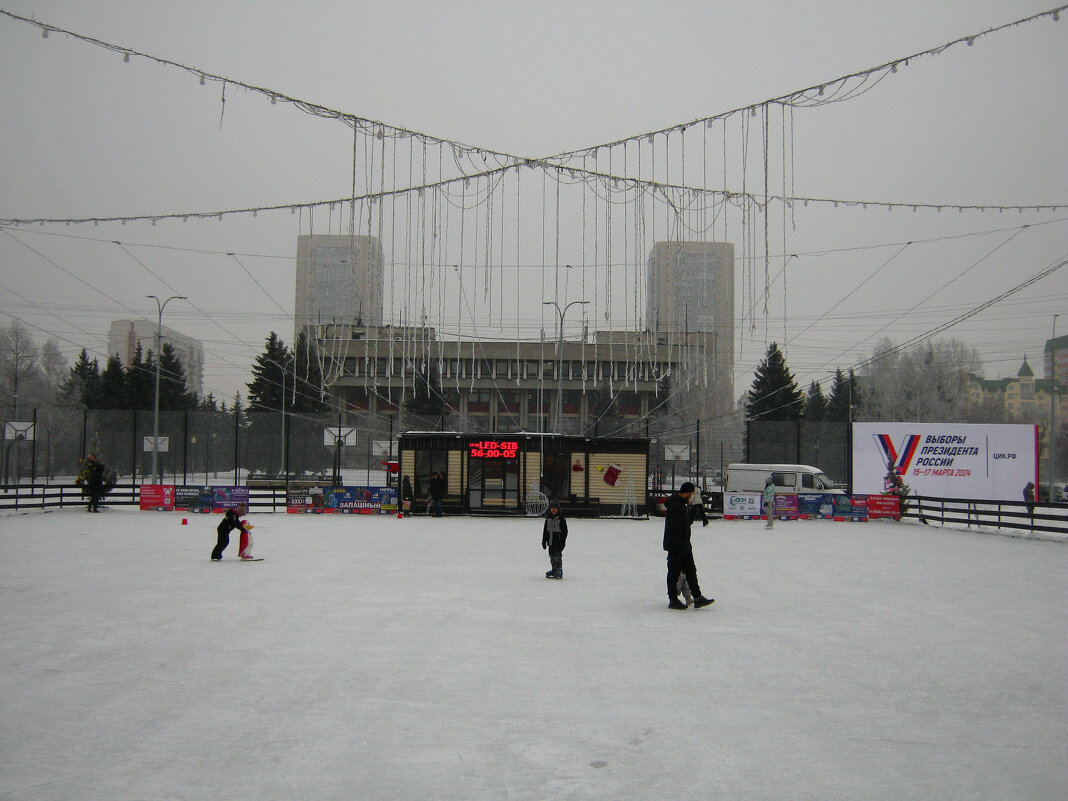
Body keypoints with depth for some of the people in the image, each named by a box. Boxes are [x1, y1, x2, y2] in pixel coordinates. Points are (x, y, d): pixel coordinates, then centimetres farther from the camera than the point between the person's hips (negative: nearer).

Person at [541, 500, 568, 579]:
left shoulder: (561, 519, -7)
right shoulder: (548, 518, 8)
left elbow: (564, 531, -7)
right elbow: (545, 530, 15)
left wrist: (562, 542, -12)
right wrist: (544, 541, 13)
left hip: (558, 542, -6)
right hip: (550, 542, 6)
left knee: (558, 556, -7)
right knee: (552, 556, 11)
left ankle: (559, 571, -2)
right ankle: (553, 570, 20)